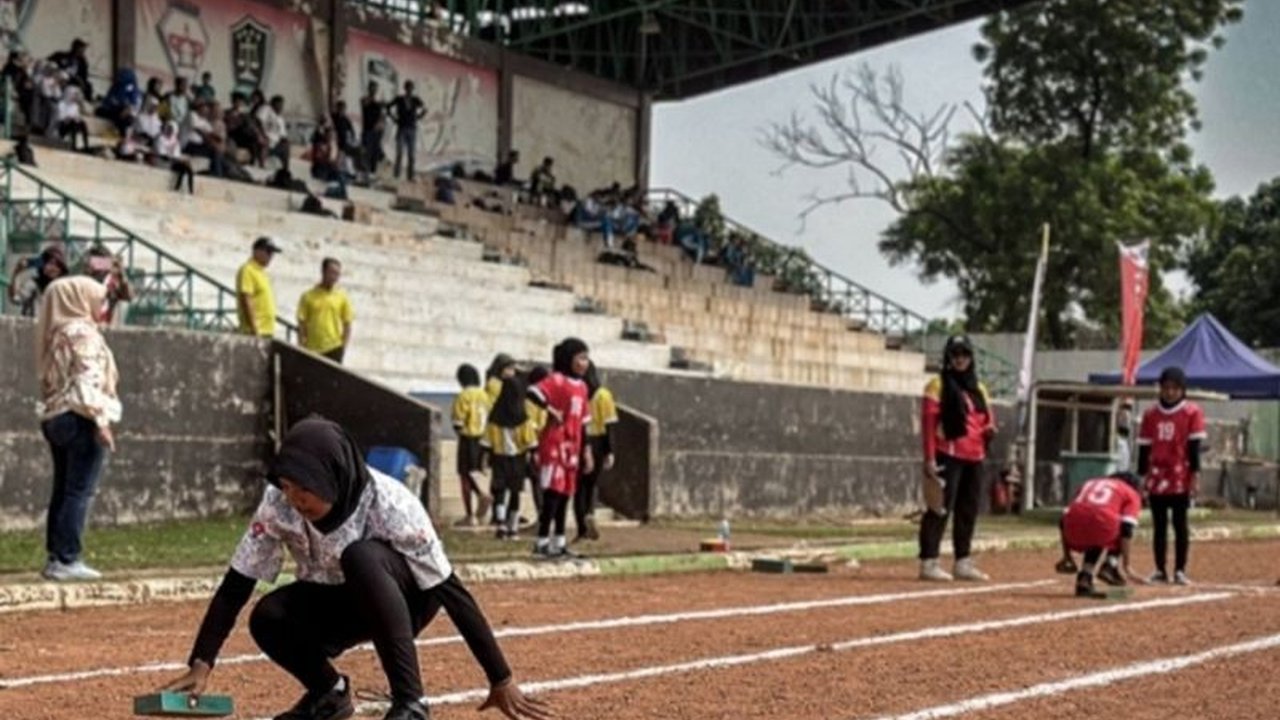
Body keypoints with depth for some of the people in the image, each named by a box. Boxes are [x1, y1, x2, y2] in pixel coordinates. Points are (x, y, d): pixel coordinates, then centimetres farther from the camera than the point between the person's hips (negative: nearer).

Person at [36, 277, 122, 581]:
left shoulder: (56, 333, 16)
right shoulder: (83, 332, -9)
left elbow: (54, 379, 16)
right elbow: (88, 381, -19)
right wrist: (101, 421, -22)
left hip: (54, 417, 9)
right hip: (79, 419, -9)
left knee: (63, 490, 11)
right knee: (79, 491, -8)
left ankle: (55, 556, 12)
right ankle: (66, 559, -10)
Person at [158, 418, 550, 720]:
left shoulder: (389, 504, -32)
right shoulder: (279, 503, -23)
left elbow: (449, 589, -30)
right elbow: (236, 585, -18)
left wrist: (501, 681, -31)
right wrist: (201, 664, -28)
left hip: (405, 600, -4)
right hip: (332, 604, 4)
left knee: (360, 556, -37)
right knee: (268, 618, -27)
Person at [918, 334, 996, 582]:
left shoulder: (979, 389, 17)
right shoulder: (938, 386, -4)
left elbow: (987, 419, 22)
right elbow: (928, 422, -10)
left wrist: (989, 430, -4)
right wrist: (930, 458, -18)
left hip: (974, 458, 7)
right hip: (948, 456, -7)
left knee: (969, 511, 11)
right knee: (940, 508, -10)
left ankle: (963, 563, 19)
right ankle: (928, 563, -10)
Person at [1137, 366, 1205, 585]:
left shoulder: (1192, 412, -1)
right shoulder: (1150, 414, 7)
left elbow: (1194, 446, -4)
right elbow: (1144, 448, 8)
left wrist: (1195, 475, -10)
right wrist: (1141, 476, 5)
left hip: (1181, 478, -3)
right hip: (1156, 478, 3)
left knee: (1180, 524, 1)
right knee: (1159, 525, 5)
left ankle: (1180, 570, 5)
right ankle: (1160, 570, 9)